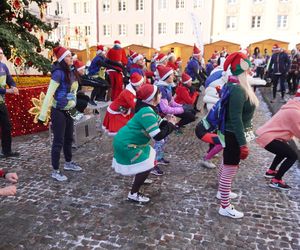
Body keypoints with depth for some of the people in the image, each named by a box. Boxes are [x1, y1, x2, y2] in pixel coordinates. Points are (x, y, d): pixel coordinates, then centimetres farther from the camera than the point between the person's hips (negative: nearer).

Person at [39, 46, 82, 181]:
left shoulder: (71, 71, 5)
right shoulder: (59, 73, -19)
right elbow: (49, 94, -23)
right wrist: (43, 115, -25)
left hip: (69, 111, 8)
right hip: (59, 112, -8)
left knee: (68, 138, 19)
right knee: (58, 141, 0)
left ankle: (68, 163, 37)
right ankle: (55, 171, 12)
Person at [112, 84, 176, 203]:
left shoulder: (148, 108, 4)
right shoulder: (147, 113, -28)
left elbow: (158, 123, 11)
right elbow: (158, 136, -29)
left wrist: (167, 121, -10)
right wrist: (170, 125, -16)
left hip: (127, 140, 10)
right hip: (126, 144, -10)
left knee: (149, 158, 23)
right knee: (146, 165, -7)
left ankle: (139, 180, 45)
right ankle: (133, 194, 6)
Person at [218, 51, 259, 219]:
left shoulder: (238, 85, 4)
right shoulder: (238, 89, -26)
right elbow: (235, 118, -28)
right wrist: (243, 144, -26)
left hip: (232, 133, 10)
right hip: (234, 135, -10)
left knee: (227, 165, 25)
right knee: (230, 169, 1)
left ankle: (223, 191, 45)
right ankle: (225, 207, 16)